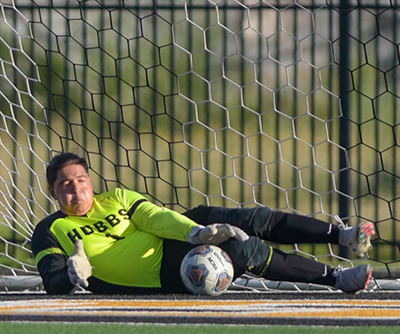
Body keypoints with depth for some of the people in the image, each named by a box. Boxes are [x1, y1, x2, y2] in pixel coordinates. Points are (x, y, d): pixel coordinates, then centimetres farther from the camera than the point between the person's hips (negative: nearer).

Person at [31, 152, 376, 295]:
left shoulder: (117, 199, 13)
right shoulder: (50, 232, 1)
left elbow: (154, 216, -3)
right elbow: (53, 282, -11)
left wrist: (195, 232, -23)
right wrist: (73, 276, -36)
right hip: (164, 276, -6)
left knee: (255, 220, -8)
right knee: (244, 250, -22)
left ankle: (343, 234, 2)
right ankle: (335, 279, -11)